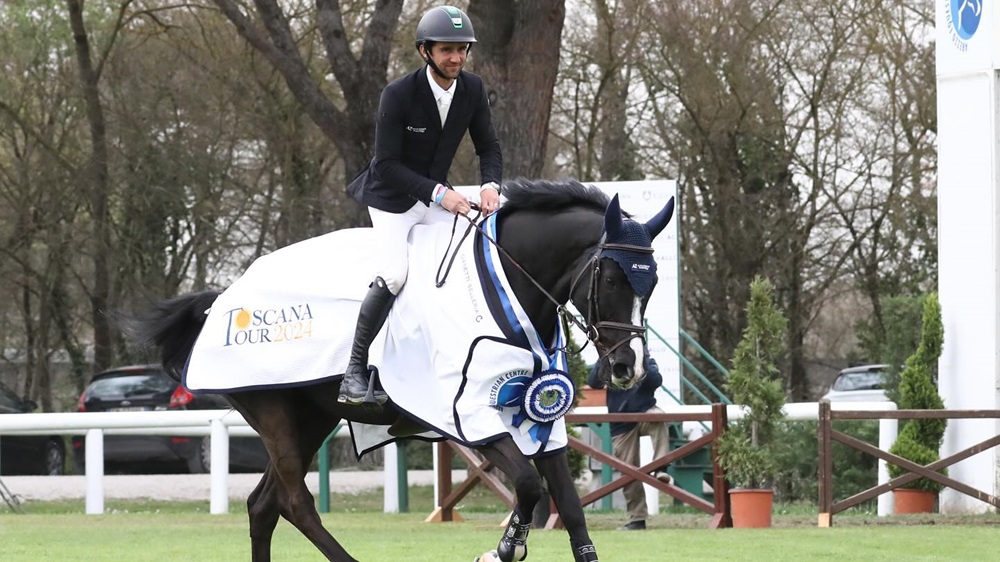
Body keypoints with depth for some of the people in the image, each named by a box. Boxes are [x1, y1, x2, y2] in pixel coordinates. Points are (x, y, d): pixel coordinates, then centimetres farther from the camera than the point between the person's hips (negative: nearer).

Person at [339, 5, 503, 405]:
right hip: (392, 196, -6)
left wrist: (490, 184, -20)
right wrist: (437, 192, -31)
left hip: (438, 195, 6)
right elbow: (387, 164, -22)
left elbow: (488, 147, 2)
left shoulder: (472, 90, -7)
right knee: (393, 275, -25)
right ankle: (355, 371, -17)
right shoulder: (398, 95, -23)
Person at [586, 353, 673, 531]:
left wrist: (642, 361, -23)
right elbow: (593, 382, -8)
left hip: (644, 412, -2)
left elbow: (656, 381, -14)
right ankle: (637, 519, 9)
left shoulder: (646, 361, 4)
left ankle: (661, 469, -41)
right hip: (621, 424, 2)